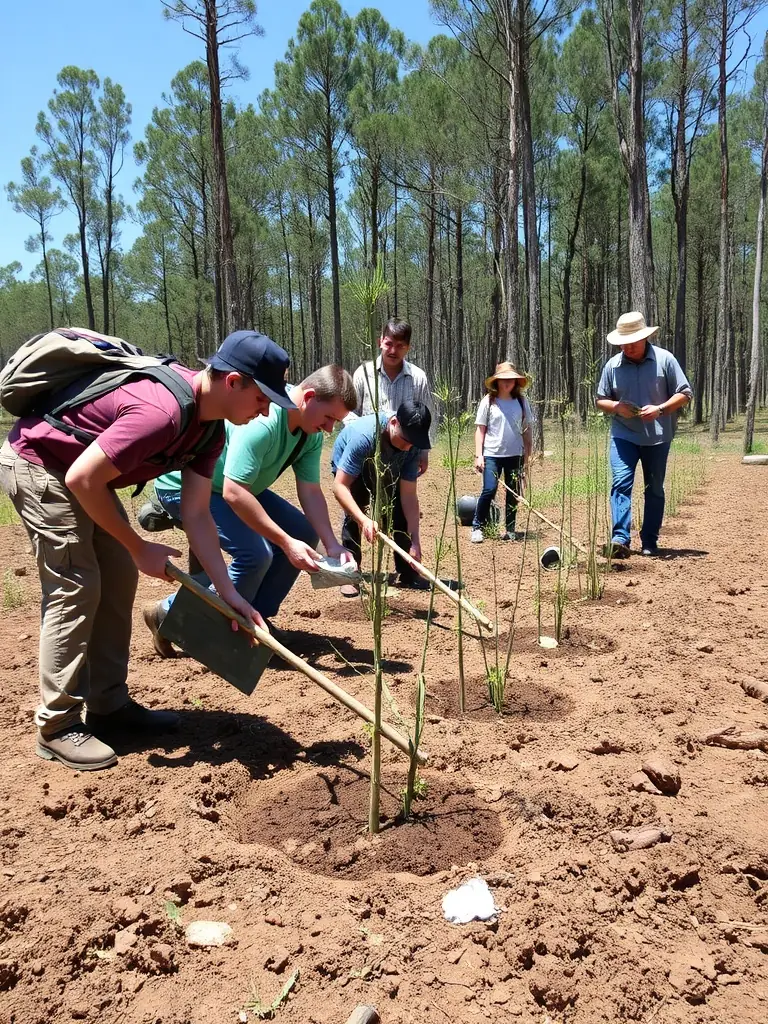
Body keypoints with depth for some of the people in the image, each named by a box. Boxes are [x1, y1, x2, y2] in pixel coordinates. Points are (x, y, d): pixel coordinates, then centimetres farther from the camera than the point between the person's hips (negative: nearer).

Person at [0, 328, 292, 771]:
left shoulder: (210, 427, -3)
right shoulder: (162, 411, -34)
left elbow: (198, 517, -2)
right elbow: (81, 480, -30)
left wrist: (229, 593, -8)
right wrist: (139, 548, -19)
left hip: (80, 471, 10)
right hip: (36, 462, -9)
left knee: (119, 579, 7)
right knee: (76, 587, -10)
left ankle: (109, 706, 17)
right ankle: (57, 727, 2)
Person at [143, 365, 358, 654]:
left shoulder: (312, 435, -7)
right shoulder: (262, 422, -34)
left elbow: (311, 492, -4)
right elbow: (233, 493, -38)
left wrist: (332, 545, -16)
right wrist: (285, 542, -36)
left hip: (240, 485, 9)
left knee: (303, 532, 1)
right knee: (254, 553, -25)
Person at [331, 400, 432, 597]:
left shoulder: (413, 446, -29)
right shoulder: (364, 436, -44)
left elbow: (408, 494, -25)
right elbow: (340, 486, -46)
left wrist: (415, 540, -31)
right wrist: (364, 520, -59)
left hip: (384, 471, 4)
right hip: (348, 469, -4)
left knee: (398, 515, -7)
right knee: (354, 516, -23)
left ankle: (407, 574, 6)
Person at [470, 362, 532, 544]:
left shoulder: (521, 402, 5)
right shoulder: (488, 401, 0)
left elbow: (526, 430, 10)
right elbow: (480, 429, 1)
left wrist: (527, 456, 7)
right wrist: (478, 455, -6)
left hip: (515, 455, 3)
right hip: (492, 454, -3)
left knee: (513, 493, 7)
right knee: (489, 490, -13)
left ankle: (509, 529, 20)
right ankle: (478, 527, 1)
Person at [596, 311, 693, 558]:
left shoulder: (664, 359, -4)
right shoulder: (613, 365, 1)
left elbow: (685, 394, -1)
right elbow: (600, 400, 9)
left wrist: (660, 409, -18)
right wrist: (616, 406, -13)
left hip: (657, 436, 0)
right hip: (623, 435, 0)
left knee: (654, 489, 8)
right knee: (621, 483, -14)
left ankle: (649, 542, 18)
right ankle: (619, 539, -18)